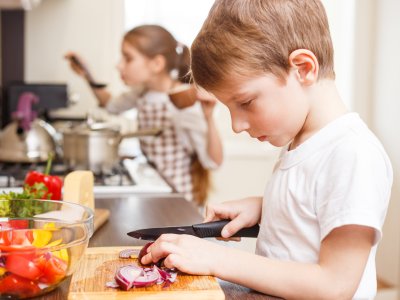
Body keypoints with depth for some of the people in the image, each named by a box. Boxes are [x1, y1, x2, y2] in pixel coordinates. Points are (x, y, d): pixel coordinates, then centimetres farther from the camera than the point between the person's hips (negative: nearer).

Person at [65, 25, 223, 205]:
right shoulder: (144, 92, 2)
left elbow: (213, 162, -24)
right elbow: (112, 105, 24)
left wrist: (208, 117, -38)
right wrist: (86, 76, 11)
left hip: (177, 199, -6)